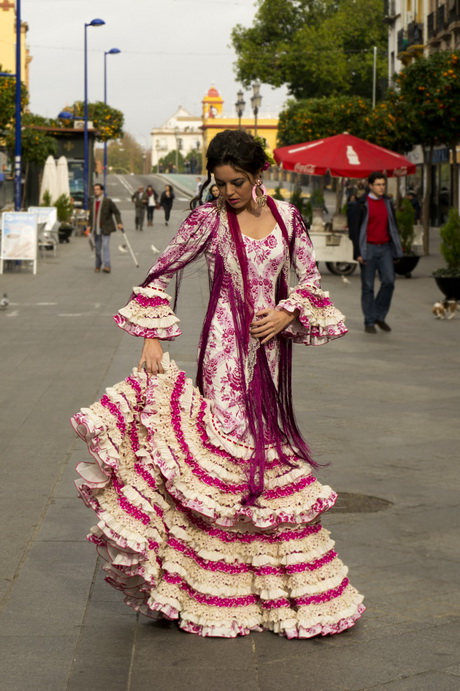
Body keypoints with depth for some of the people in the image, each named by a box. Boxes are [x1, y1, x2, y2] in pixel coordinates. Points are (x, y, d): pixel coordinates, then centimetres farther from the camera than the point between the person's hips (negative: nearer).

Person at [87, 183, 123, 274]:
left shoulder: (108, 201, -8)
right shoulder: (92, 202, 7)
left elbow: (116, 212, -5)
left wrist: (119, 223, -16)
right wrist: (89, 225, 11)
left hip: (105, 228, -5)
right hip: (95, 229, 5)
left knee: (105, 246, -15)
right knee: (97, 247, 11)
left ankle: (107, 266, -19)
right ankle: (98, 265, 24)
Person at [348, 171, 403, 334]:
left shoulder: (387, 203, 11)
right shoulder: (361, 204, -4)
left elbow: (393, 227, 18)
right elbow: (354, 229, -5)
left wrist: (396, 249, 13)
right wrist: (358, 252, -11)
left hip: (385, 248, 4)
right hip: (368, 249, -4)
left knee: (389, 281, -7)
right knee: (368, 286, 0)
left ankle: (379, 316, 9)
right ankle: (369, 322, 7)